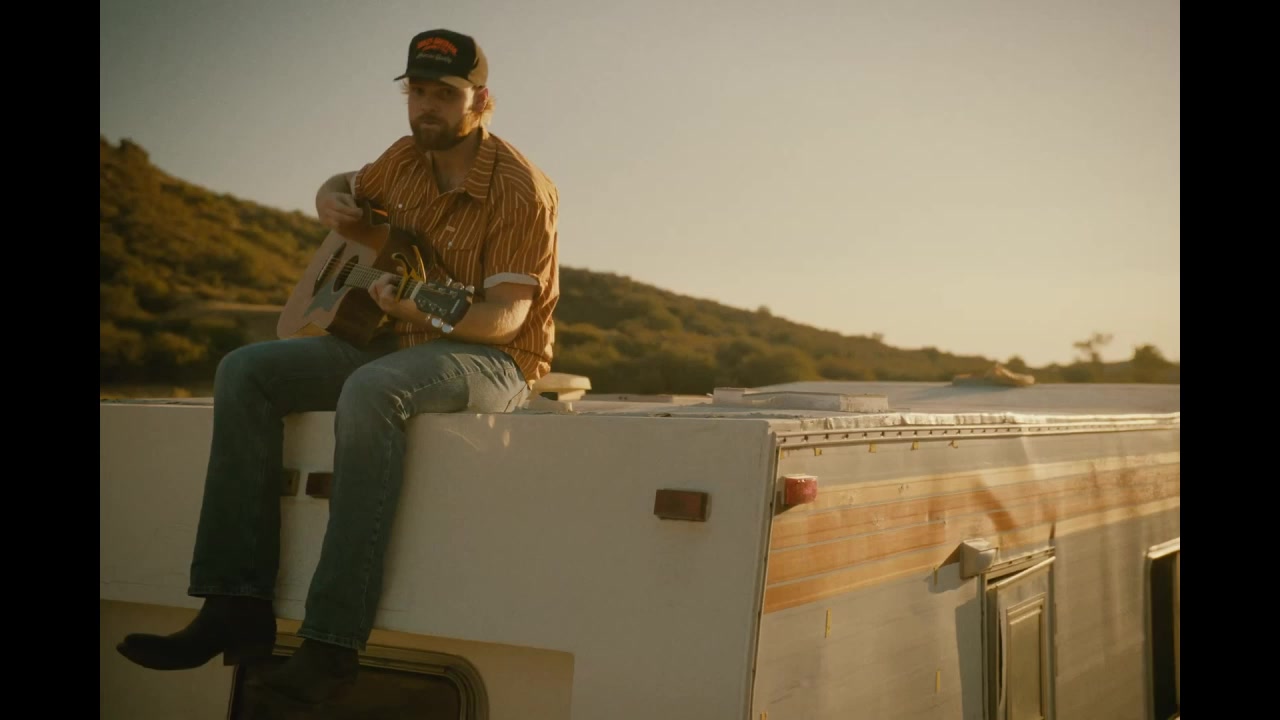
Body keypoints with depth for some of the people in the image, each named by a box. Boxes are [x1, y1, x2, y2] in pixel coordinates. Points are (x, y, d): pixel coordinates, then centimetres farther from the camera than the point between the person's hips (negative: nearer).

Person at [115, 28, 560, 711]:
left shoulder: (519, 189, -14)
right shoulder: (405, 158, 7)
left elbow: (506, 315, -21)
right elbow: (344, 188, 29)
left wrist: (420, 312, -39)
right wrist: (330, 200, 3)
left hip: (490, 357, -7)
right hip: (395, 347, 8)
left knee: (371, 392, -40)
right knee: (245, 371, -11)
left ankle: (333, 642, -37)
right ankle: (238, 608, -17)